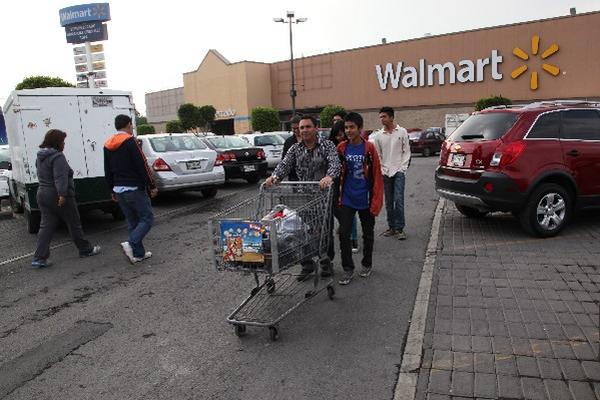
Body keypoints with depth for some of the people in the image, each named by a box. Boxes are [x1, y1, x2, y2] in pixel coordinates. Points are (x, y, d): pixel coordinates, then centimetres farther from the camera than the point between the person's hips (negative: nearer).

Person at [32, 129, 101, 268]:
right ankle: (85, 250, 19)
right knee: (74, 224, 6)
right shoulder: (57, 156, -16)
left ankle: (39, 258, 4)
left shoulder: (40, 157, 13)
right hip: (59, 197, -8)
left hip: (43, 195, 8)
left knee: (46, 226, 8)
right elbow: (60, 177, -26)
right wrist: (62, 194, -31)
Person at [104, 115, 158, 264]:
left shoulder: (107, 145, 13)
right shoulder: (130, 141, -11)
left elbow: (107, 171, 18)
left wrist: (113, 190, 24)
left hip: (119, 190, 8)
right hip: (134, 189, -8)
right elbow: (142, 166, -15)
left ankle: (139, 253, 15)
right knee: (147, 218, 0)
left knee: (132, 222, 13)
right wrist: (152, 186, -10)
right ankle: (131, 244, -17)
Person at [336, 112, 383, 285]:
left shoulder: (369, 148, -9)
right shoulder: (341, 148, -2)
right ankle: (348, 269, 11)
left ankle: (367, 264, 33)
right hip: (347, 200, 2)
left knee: (367, 234, 14)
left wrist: (376, 201, -12)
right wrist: (338, 196, 3)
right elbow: (337, 173, 6)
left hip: (365, 200, -1)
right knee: (344, 234, -3)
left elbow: (377, 175, -8)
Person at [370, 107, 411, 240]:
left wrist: (403, 167, -6)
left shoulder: (402, 132, 2)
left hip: (398, 171, -2)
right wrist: (381, 170, -2)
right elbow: (377, 155, 9)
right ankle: (391, 227, 16)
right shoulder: (377, 135, 6)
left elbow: (406, 151, 4)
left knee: (398, 200, -10)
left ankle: (399, 228, -3)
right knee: (388, 202, 6)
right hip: (385, 172, 2)